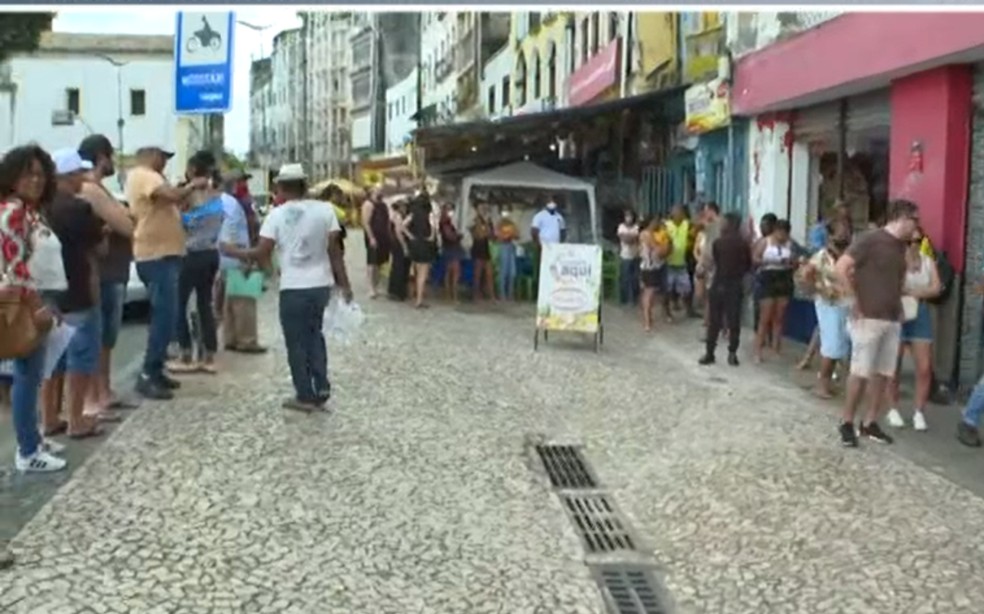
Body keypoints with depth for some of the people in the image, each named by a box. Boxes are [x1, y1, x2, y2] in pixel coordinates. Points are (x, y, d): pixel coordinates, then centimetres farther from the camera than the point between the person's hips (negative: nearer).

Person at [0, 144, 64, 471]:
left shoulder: (32, 211, 15)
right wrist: (37, 306, -22)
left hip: (37, 302, 10)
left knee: (33, 376, 15)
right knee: (26, 377, -6)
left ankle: (32, 438, 25)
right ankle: (27, 452, -2)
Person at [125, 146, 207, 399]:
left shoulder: (149, 178, 22)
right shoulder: (143, 176, -11)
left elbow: (172, 206, 24)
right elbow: (172, 195, -26)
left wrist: (189, 193, 12)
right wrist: (193, 186, -9)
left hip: (163, 255, 11)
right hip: (157, 256, -11)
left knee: (165, 316, 15)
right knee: (164, 316, -13)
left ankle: (155, 371, 21)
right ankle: (147, 376, -10)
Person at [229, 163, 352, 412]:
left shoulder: (276, 215, -7)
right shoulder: (325, 210, -1)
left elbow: (262, 253, -9)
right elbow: (334, 250, -1)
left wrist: (234, 252, 7)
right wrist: (344, 284, 5)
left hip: (293, 288, -3)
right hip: (322, 285, 3)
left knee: (297, 342, 8)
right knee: (314, 335, 21)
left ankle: (306, 396, 11)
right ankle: (321, 389, 15)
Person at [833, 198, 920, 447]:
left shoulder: (900, 246, 14)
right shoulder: (870, 240, -10)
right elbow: (841, 267, -17)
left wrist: (898, 301, 14)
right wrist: (856, 302, -14)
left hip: (893, 320, 7)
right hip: (868, 318, -7)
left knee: (882, 374, 8)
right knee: (860, 373, -5)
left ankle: (870, 423, 17)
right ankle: (847, 423, 6)